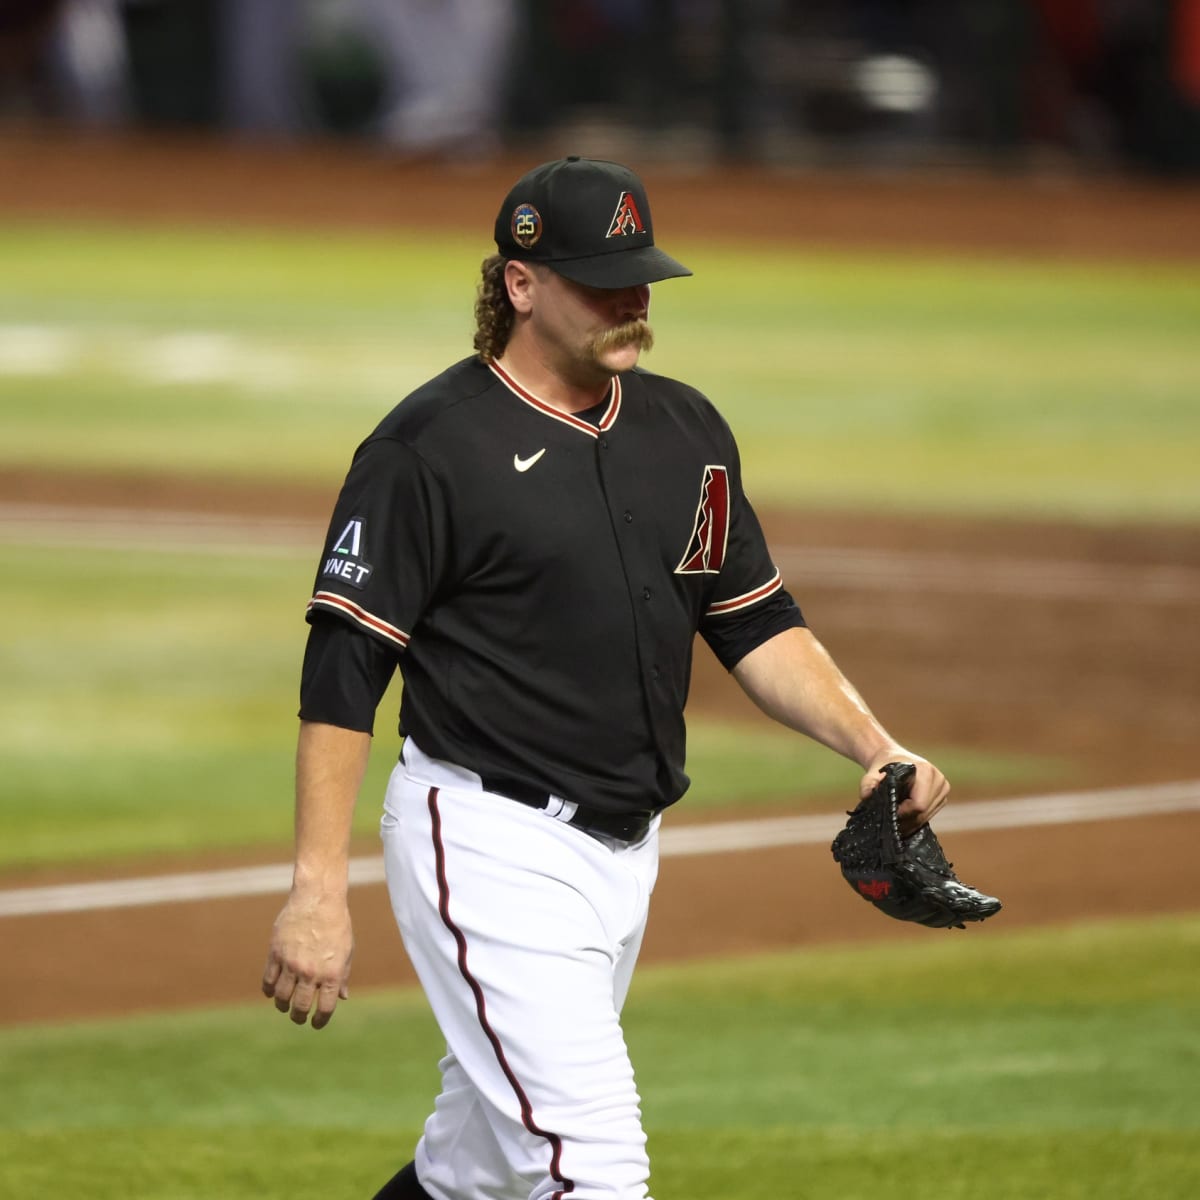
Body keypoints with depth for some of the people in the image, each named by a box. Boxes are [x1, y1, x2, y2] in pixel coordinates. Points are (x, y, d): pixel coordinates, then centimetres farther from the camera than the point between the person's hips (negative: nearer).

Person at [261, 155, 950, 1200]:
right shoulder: (432, 444, -11)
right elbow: (344, 671, -13)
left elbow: (758, 624, 16)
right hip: (491, 849, -7)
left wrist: (875, 748, -2)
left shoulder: (687, 433, 10)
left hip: (626, 856, 7)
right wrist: (319, 891, -19)